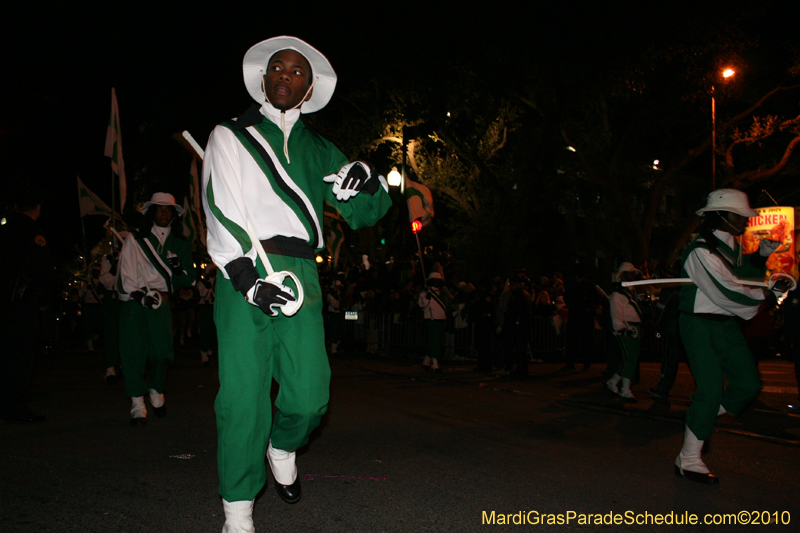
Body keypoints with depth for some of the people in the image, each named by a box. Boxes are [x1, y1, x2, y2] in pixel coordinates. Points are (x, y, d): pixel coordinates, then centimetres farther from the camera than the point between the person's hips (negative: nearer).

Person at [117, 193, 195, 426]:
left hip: (162, 304, 2)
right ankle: (137, 405, -6)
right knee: (134, 350, -10)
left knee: (162, 350, -4)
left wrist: (179, 269, -6)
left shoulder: (179, 244, 17)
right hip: (134, 302, -2)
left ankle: (157, 394, 19)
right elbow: (127, 277, 2)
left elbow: (189, 280, 15)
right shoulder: (135, 240, 9)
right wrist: (146, 296, -8)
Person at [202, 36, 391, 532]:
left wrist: (368, 183, -8)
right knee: (244, 395, -7)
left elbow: (365, 213, 18)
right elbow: (221, 210, 0)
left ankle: (282, 447, 31)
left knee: (309, 397, -4)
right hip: (243, 271, -2)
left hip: (300, 275, 2)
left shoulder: (318, 150, 21)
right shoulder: (230, 136, 13)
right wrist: (246, 277, -15)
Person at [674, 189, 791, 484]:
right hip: (700, 325, -9)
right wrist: (769, 293, -9)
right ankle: (688, 460, 1)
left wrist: (763, 253, 8)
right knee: (711, 390, -10)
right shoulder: (701, 251, -19)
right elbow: (728, 291, -22)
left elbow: (748, 272, 26)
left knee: (749, 384, 6)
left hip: (726, 323, 9)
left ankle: (700, 423, 25)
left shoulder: (732, 246, 10)